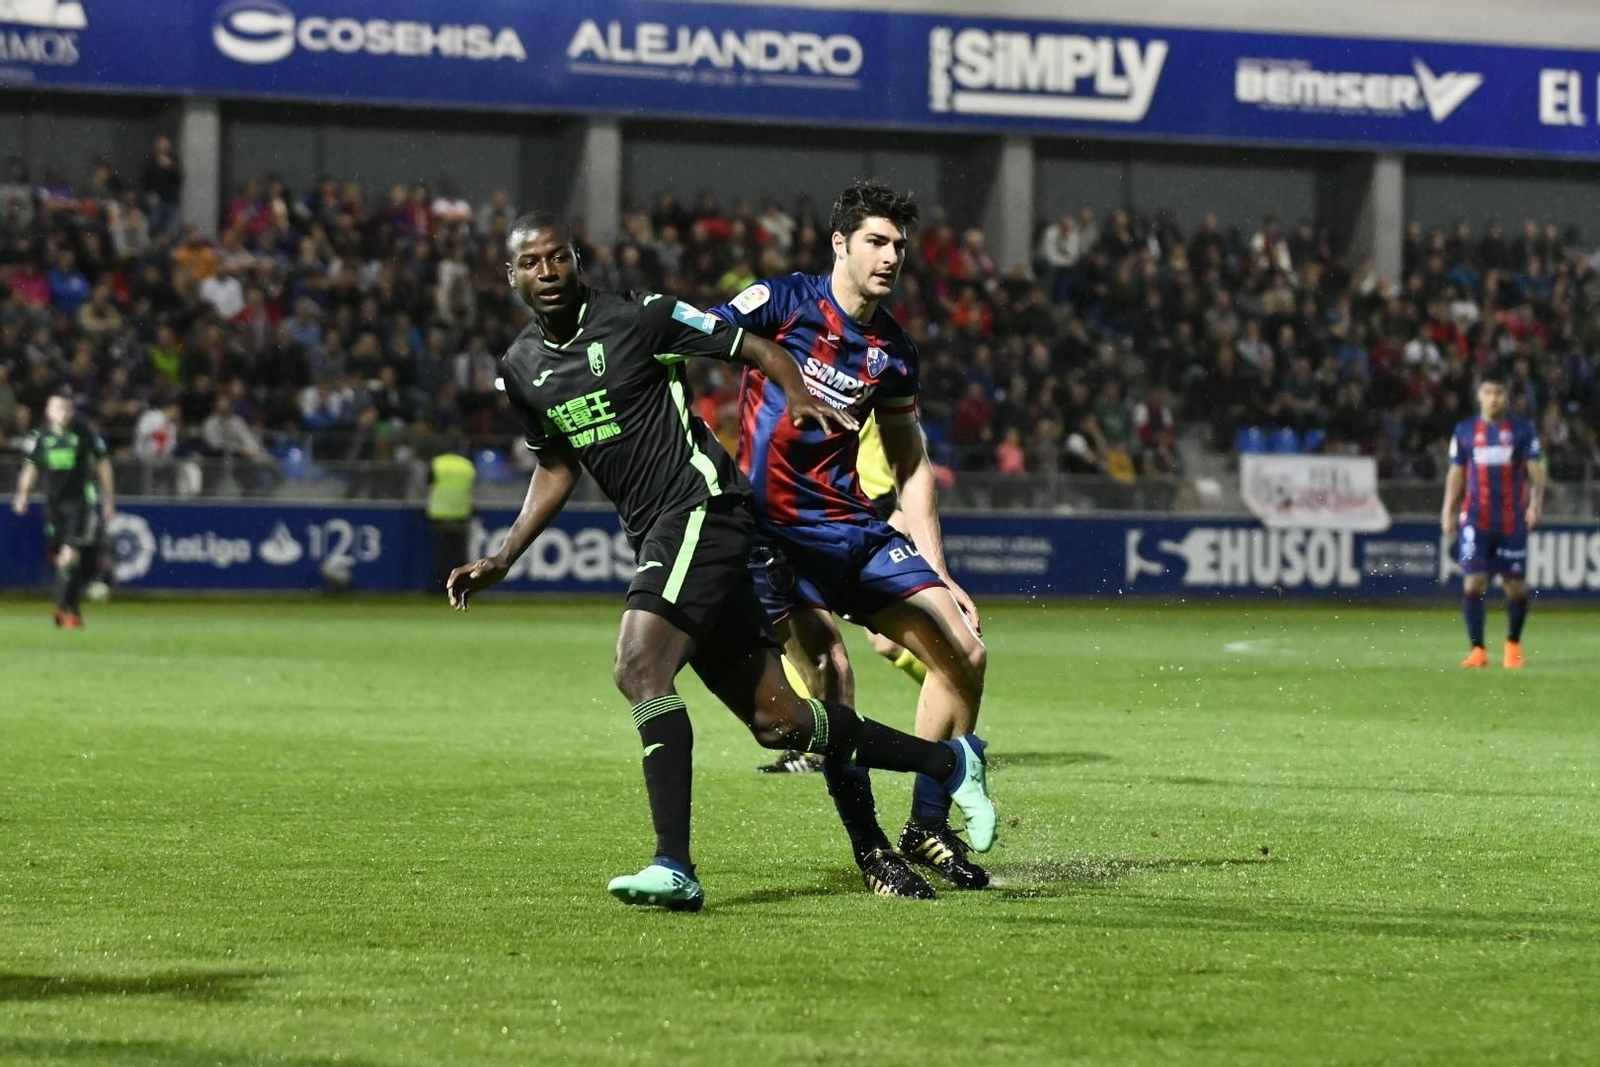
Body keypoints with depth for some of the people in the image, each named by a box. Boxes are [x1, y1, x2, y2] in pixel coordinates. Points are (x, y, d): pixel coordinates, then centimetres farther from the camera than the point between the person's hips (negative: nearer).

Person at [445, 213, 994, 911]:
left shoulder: (637, 317, -7)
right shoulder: (520, 370, 12)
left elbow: (754, 350, -1)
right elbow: (557, 468, 26)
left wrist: (802, 399, -20)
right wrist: (502, 559, 17)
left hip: (700, 507, -7)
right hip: (654, 539, 7)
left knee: (638, 666, -27)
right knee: (776, 721, 6)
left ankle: (674, 866, -30)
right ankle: (947, 761, 23)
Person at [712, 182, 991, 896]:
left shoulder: (893, 352, 9)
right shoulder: (781, 302, -6)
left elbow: (910, 467, 16)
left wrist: (939, 577, 12)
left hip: (854, 526, 6)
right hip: (774, 527, -6)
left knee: (964, 654, -2)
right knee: (829, 669, -22)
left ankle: (927, 824, 11)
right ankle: (870, 850, -13)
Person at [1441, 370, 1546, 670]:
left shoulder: (1523, 429, 4)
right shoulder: (1464, 430, 8)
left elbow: (1535, 471, 0)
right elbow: (1456, 474, 11)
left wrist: (1535, 503, -15)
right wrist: (1448, 510, 1)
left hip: (1512, 520, 0)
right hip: (1476, 519, 0)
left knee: (1516, 586, 3)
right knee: (1473, 582, -12)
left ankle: (1513, 645, 25)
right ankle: (1478, 650, -7)